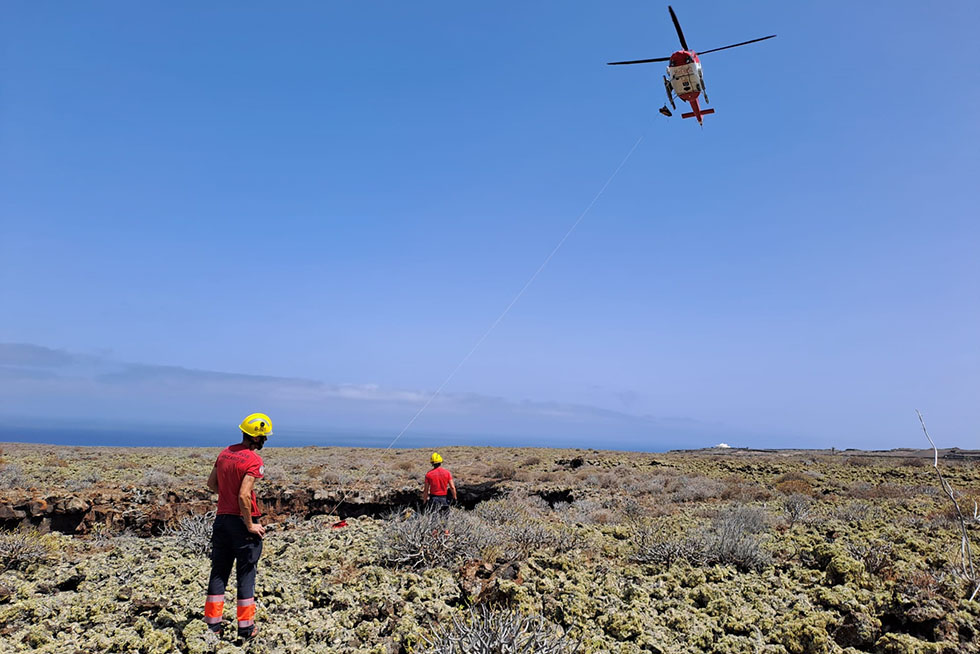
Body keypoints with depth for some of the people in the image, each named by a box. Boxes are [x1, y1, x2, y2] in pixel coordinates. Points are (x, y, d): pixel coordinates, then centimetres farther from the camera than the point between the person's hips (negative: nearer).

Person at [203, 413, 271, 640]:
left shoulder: (226, 452, 6)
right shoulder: (253, 461, -18)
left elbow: (211, 483, 12)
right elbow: (244, 496, -24)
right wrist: (250, 525, -16)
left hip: (222, 518, 7)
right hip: (242, 520, -7)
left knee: (219, 571, 15)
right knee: (246, 573, 4)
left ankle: (213, 623, 22)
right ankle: (245, 627, 11)